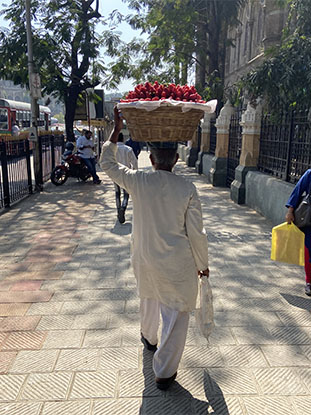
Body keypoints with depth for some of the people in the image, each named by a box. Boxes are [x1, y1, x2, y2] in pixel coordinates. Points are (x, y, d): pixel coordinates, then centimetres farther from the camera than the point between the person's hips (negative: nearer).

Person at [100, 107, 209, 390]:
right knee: (176, 314, 13)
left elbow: (107, 164, 8)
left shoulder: (138, 182, -11)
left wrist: (116, 131, 14)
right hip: (178, 265, -3)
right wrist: (203, 264, 6)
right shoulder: (187, 189, -15)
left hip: (145, 260, 4)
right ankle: (164, 372, 24)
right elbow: (196, 233, -9)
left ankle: (148, 337, 58)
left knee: (150, 298, 31)